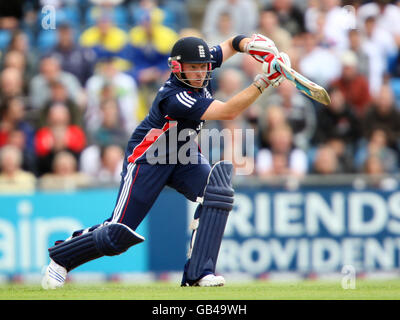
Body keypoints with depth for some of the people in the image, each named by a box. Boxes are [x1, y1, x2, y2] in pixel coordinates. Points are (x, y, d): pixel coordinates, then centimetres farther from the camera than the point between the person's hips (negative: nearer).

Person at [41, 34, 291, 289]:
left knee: (218, 192, -22)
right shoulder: (175, 97, -33)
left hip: (184, 156, 8)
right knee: (119, 236, -6)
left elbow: (231, 44, 7)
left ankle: (198, 273, -20)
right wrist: (263, 82, -43)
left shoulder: (200, 66, -10)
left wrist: (249, 44, -17)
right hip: (147, 160, -8)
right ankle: (62, 257, 20)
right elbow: (227, 112, -39)